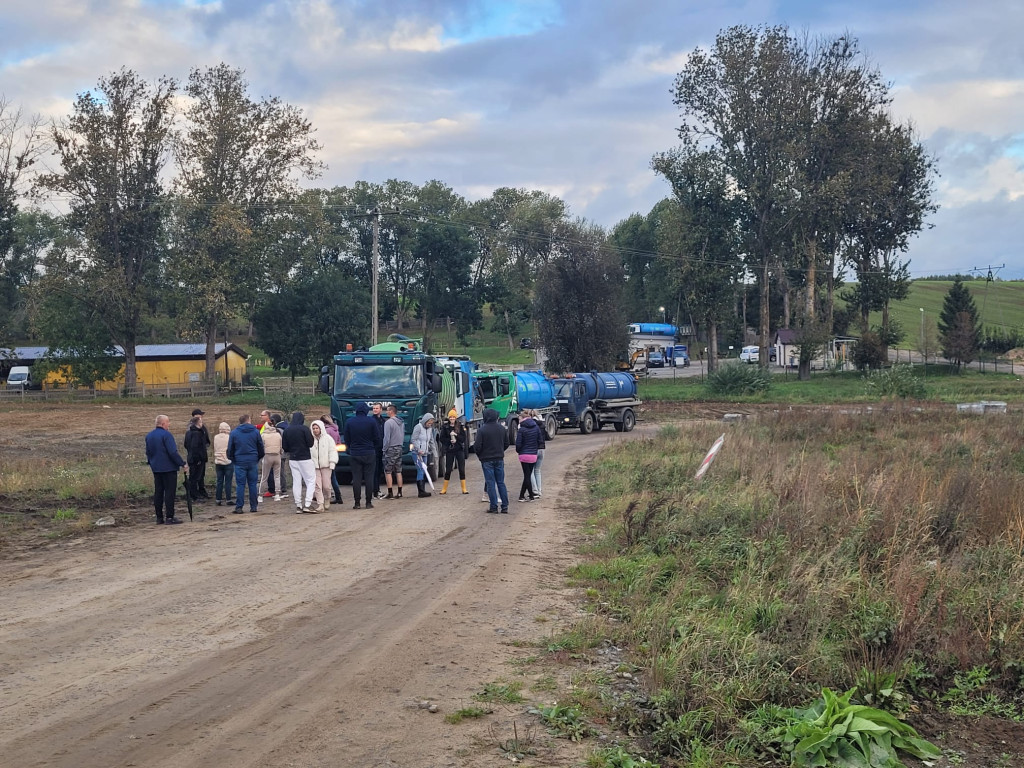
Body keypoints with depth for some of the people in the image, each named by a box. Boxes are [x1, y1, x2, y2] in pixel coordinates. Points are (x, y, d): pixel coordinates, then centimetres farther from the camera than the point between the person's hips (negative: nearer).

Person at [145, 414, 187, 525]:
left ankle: (159, 517, 13)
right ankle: (169, 517, -6)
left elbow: (148, 452, 19)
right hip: (168, 468, -8)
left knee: (158, 492, 10)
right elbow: (173, 452, -19)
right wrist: (183, 464, -15)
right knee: (169, 492, -4)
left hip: (156, 469, 8)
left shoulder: (149, 436, 11)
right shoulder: (166, 435, -15)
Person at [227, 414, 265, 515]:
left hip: (239, 462, -1)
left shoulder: (234, 433, -1)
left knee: (240, 485, 1)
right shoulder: (255, 431, 2)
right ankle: (253, 506, 9)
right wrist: (257, 458, 17)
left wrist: (233, 459, 16)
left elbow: (230, 449, 3)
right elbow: (261, 448, 5)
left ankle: (239, 507, -3)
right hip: (253, 461, 1)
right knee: (253, 484, 7)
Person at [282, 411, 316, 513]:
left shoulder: (287, 430, 4)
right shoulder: (304, 429, -10)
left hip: (293, 459, 5)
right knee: (310, 481, 1)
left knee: (296, 482, 9)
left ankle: (298, 506, 7)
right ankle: (307, 504, -10)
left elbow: (284, 447, 5)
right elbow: (310, 443, -12)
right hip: (305, 458, -5)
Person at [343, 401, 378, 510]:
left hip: (354, 455, 1)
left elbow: (347, 440, 6)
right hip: (369, 454, -1)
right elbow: (376, 438, 0)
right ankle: (368, 502, 2)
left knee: (356, 478, 2)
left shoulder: (349, 422, 1)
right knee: (369, 478, 3)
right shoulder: (371, 421, -4)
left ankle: (357, 503, 0)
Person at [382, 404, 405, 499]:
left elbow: (387, 438, -16)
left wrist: (385, 449, -7)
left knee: (388, 472, -2)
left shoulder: (388, 422, -14)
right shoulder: (402, 422, 9)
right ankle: (399, 492, 11)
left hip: (391, 449, -7)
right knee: (398, 471, 11)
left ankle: (390, 493, -5)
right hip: (400, 448, 7)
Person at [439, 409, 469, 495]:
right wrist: (450, 441, -16)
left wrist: (456, 436, -18)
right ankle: (444, 488, 15)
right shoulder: (445, 426, 0)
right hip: (449, 451, 0)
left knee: (462, 469, 1)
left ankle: (464, 488, 7)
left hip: (459, 450, 0)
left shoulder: (461, 426, 0)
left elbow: (464, 438, -4)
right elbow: (442, 439, -1)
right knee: (448, 470, 5)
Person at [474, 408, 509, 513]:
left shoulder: (482, 430, -14)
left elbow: (477, 446, -13)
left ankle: (493, 507, 0)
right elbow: (506, 444, 9)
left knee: (490, 483, 1)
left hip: (487, 460, -4)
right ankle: (505, 506, 8)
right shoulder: (502, 429, 3)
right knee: (501, 482, 10)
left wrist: (480, 455, 6)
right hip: (499, 459, 4)